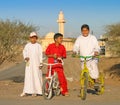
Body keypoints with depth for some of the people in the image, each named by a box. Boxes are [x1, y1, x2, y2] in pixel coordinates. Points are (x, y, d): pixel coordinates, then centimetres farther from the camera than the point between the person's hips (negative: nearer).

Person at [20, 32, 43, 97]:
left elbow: (40, 55, 1)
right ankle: (26, 91, 5)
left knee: (36, 76, -1)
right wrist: (25, 57, -2)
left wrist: (40, 63, -4)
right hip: (29, 63, 1)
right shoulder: (27, 45, 5)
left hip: (36, 64, -1)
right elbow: (24, 52, 17)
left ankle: (35, 91, 8)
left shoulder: (38, 46, 0)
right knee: (28, 77, 0)